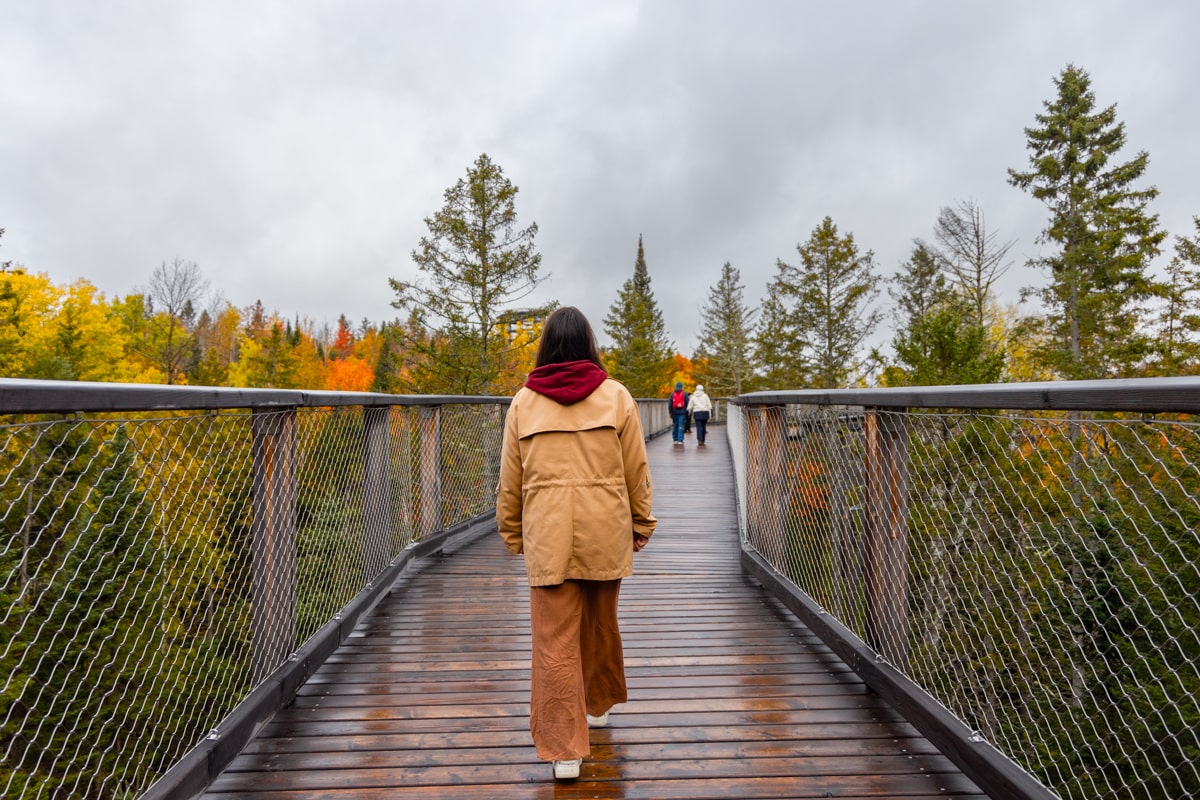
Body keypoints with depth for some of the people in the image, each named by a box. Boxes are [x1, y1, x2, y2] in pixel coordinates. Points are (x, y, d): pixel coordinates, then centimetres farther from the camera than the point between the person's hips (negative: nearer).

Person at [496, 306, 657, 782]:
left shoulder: (524, 402, 2)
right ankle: (598, 704, 43)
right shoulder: (616, 396, -1)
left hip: (547, 535, -1)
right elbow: (636, 470, 2)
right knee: (600, 626, 22)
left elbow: (510, 479, 6)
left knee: (555, 641, 5)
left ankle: (564, 750, 9)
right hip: (605, 532, 1)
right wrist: (642, 524, 14)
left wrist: (512, 533, 18)